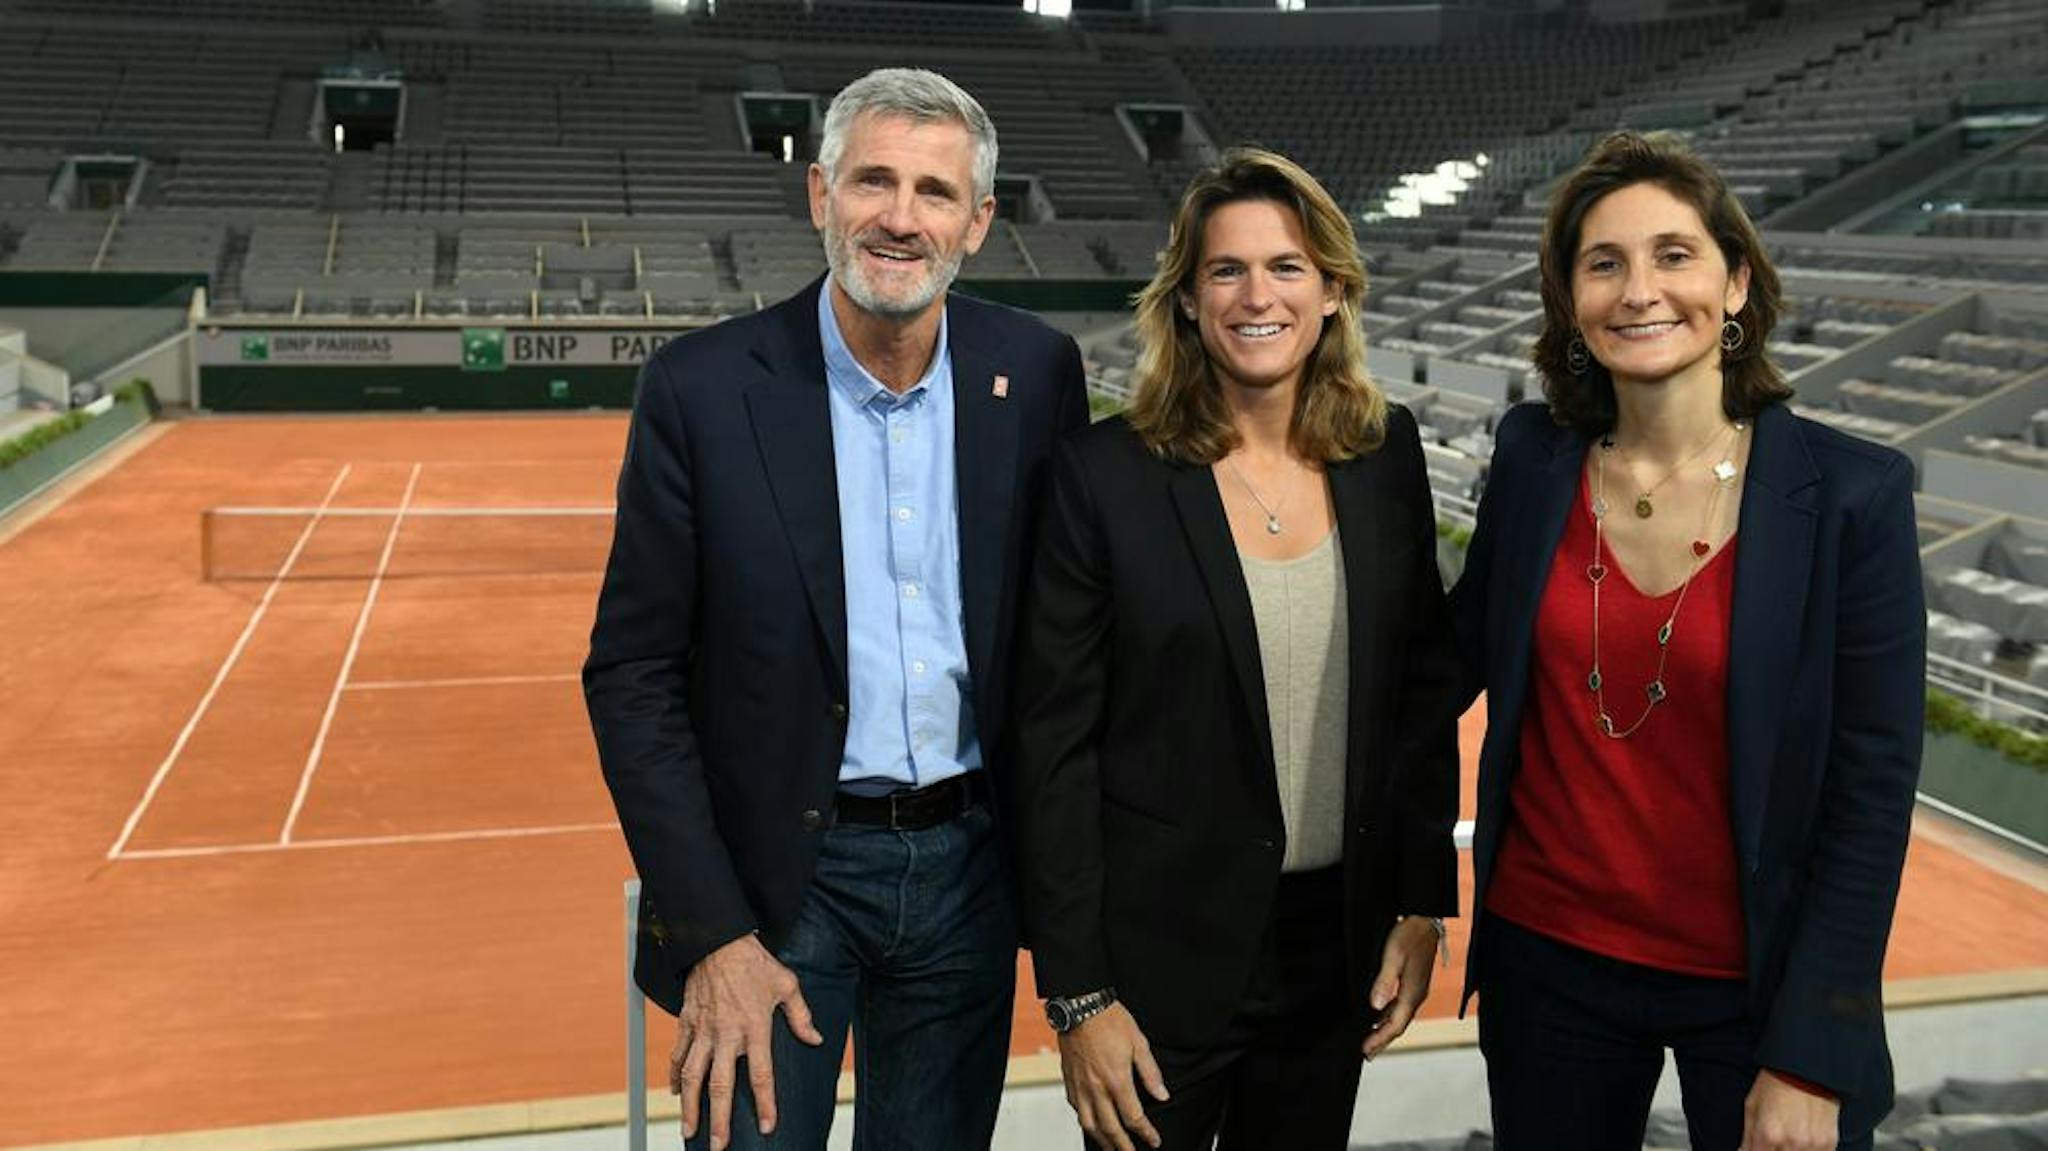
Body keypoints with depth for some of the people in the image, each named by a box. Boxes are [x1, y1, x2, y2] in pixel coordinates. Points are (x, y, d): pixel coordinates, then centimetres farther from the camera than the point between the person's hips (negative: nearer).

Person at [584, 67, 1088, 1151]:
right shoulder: (701, 387, -11)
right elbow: (631, 678, -9)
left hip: (967, 862, 3)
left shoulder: (1035, 372, -3)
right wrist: (713, 935, -12)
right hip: (778, 874, -2)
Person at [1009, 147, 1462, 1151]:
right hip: (1162, 956, -3)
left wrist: (1423, 902, 3)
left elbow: (1426, 688, 7)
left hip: (1336, 947, 4)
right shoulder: (1103, 474, -12)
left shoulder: (1385, 455, 0)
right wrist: (1078, 995, -12)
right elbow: (1053, 746, -11)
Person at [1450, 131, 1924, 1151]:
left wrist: (1810, 1062, -12)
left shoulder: (1852, 494, -13)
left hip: (1757, 981, -2)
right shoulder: (1532, 457, -5)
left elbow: (1872, 792, -11)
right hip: (1547, 954, 3)